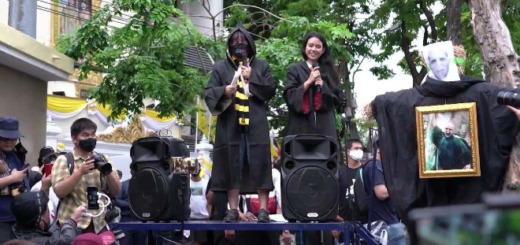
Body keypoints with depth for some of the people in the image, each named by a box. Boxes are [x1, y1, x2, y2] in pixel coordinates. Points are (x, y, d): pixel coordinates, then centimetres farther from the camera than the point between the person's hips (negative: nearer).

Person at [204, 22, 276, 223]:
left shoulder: (261, 65, 13)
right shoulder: (221, 67, 12)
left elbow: (271, 91, 6)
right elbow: (208, 92, 6)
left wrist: (251, 79, -5)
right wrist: (223, 91, -14)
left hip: (256, 124, 0)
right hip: (230, 124, 0)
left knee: (260, 165, -4)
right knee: (232, 165, -1)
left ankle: (263, 209, 0)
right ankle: (233, 209, 5)